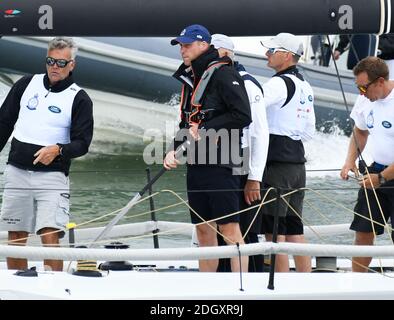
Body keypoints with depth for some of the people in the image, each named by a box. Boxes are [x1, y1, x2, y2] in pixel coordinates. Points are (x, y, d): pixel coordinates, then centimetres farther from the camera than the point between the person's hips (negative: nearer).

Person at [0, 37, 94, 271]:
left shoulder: (79, 99, -1)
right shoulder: (26, 85, 8)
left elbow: (82, 143, -5)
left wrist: (58, 150, -24)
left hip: (52, 175, -3)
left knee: (50, 237, -16)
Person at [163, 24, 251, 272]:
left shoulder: (223, 74, -9)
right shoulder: (190, 78, 18)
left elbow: (242, 116, -17)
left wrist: (205, 130, -14)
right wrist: (174, 150, 10)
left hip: (220, 164, -9)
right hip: (196, 164, 9)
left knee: (229, 228, -9)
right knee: (204, 230, 10)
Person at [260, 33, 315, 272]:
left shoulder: (280, 83, -11)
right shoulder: (305, 87, 16)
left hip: (277, 164, -9)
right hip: (298, 161, 9)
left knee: (274, 230, -6)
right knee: (295, 229, 11)